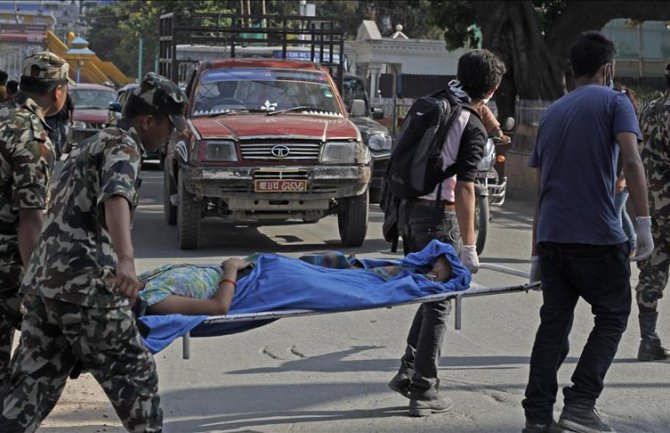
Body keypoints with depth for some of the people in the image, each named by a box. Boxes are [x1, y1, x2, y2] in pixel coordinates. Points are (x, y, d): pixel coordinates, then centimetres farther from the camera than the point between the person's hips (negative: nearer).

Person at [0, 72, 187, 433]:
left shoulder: (89, 148, 26)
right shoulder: (122, 143, -3)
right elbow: (116, 197, -24)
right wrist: (126, 260, -40)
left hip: (40, 281, 9)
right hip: (82, 285, -9)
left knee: (32, 388, 7)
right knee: (133, 374, 6)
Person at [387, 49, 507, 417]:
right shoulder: (473, 128, -12)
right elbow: (464, 189, -19)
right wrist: (469, 245, -20)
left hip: (410, 207, 7)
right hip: (438, 214, -7)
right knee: (437, 304, 1)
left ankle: (408, 371, 18)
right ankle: (423, 392, 4)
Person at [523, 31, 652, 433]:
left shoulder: (553, 112, 19)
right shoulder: (614, 102, 1)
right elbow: (632, 162, -15)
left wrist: (537, 253, 22)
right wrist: (644, 223, -15)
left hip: (551, 236, 5)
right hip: (598, 236, -5)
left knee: (554, 323, 9)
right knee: (612, 316, 8)